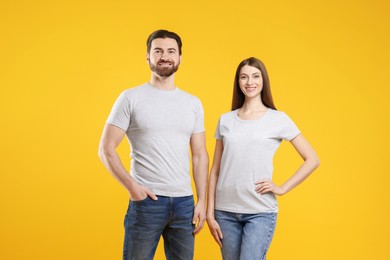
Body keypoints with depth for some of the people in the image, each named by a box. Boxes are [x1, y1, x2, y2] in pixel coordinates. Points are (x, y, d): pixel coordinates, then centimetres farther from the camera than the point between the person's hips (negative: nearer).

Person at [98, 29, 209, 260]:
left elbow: (200, 155, 10)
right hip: (146, 200, -3)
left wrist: (202, 200, 3)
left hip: (184, 202, 4)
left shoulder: (193, 103, 10)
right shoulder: (131, 98, -1)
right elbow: (106, 149, -3)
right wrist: (131, 186, -13)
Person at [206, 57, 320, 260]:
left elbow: (312, 160, 1)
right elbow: (215, 170, 7)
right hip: (225, 211, 3)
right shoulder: (225, 120, 7)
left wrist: (282, 188, -6)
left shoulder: (278, 119, 0)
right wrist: (210, 213, 3)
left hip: (261, 212, -3)